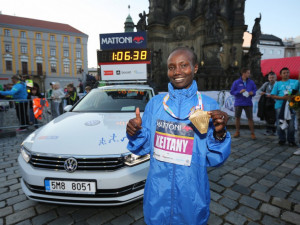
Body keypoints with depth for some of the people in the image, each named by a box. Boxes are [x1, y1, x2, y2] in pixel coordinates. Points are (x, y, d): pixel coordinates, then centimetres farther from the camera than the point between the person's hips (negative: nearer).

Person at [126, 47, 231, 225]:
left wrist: (219, 134, -25)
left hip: (191, 194, -1)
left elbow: (214, 159, -8)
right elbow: (144, 147, 1)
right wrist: (136, 134, -18)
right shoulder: (155, 103, -4)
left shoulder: (209, 106, -8)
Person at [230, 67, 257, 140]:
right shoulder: (236, 82, -4)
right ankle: (237, 132, 24)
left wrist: (253, 92, -10)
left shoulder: (251, 82, 3)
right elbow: (232, 92, -4)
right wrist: (239, 92, -19)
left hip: (248, 103, 1)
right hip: (238, 103, -1)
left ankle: (252, 133, 11)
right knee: (237, 118, 9)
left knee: (250, 118, -1)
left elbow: (255, 90, 12)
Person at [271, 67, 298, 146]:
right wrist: (282, 97, -13)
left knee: (291, 125, 1)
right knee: (280, 125, 4)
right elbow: (273, 95, 2)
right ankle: (282, 139, 19)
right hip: (280, 106, 0)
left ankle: (291, 141, 16)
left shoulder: (295, 82, 10)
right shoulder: (277, 84, 7)